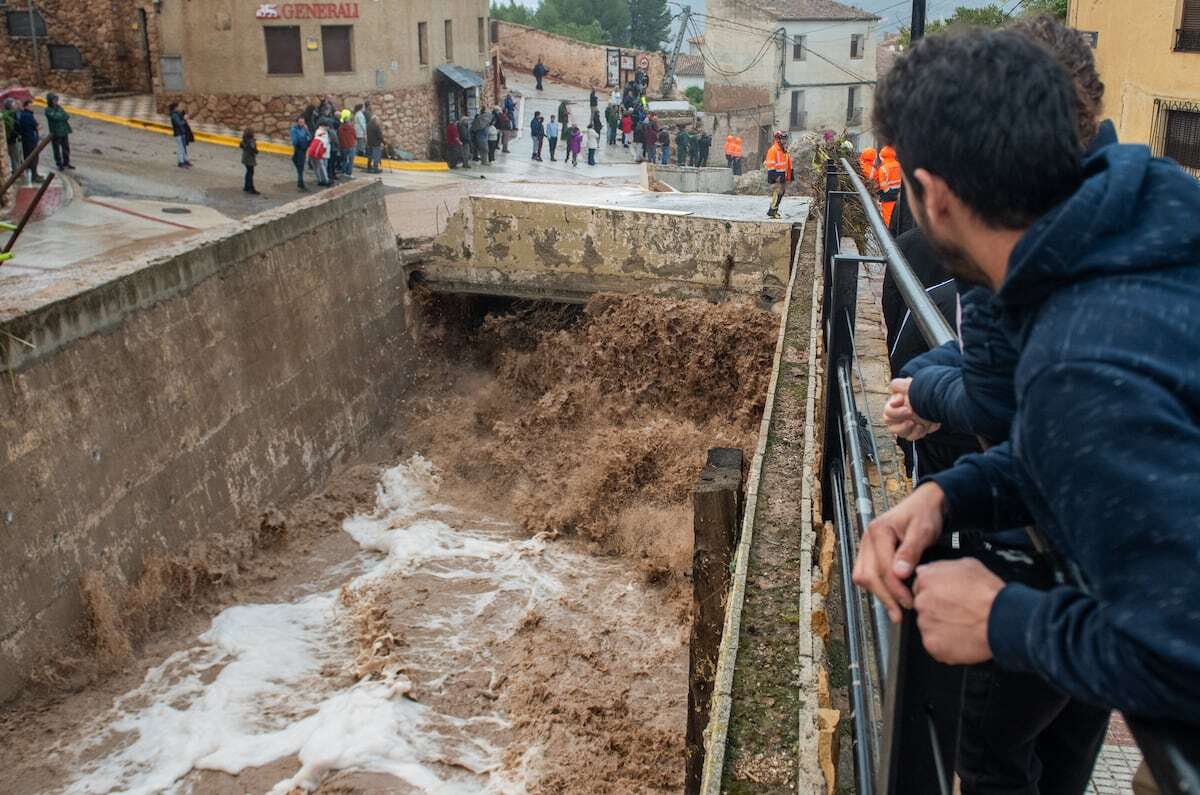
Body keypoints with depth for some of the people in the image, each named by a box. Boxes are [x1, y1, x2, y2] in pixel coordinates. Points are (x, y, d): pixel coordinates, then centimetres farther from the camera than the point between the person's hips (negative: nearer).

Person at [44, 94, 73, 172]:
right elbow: (55, 117, -24)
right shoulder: (48, 110, -11)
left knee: (66, 148, 12)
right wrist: (64, 116, -10)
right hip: (55, 133, -6)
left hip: (64, 131, 6)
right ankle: (59, 164, 14)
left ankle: (66, 163, 26)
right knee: (57, 149, 4)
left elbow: (67, 116, 2)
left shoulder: (59, 107, 9)